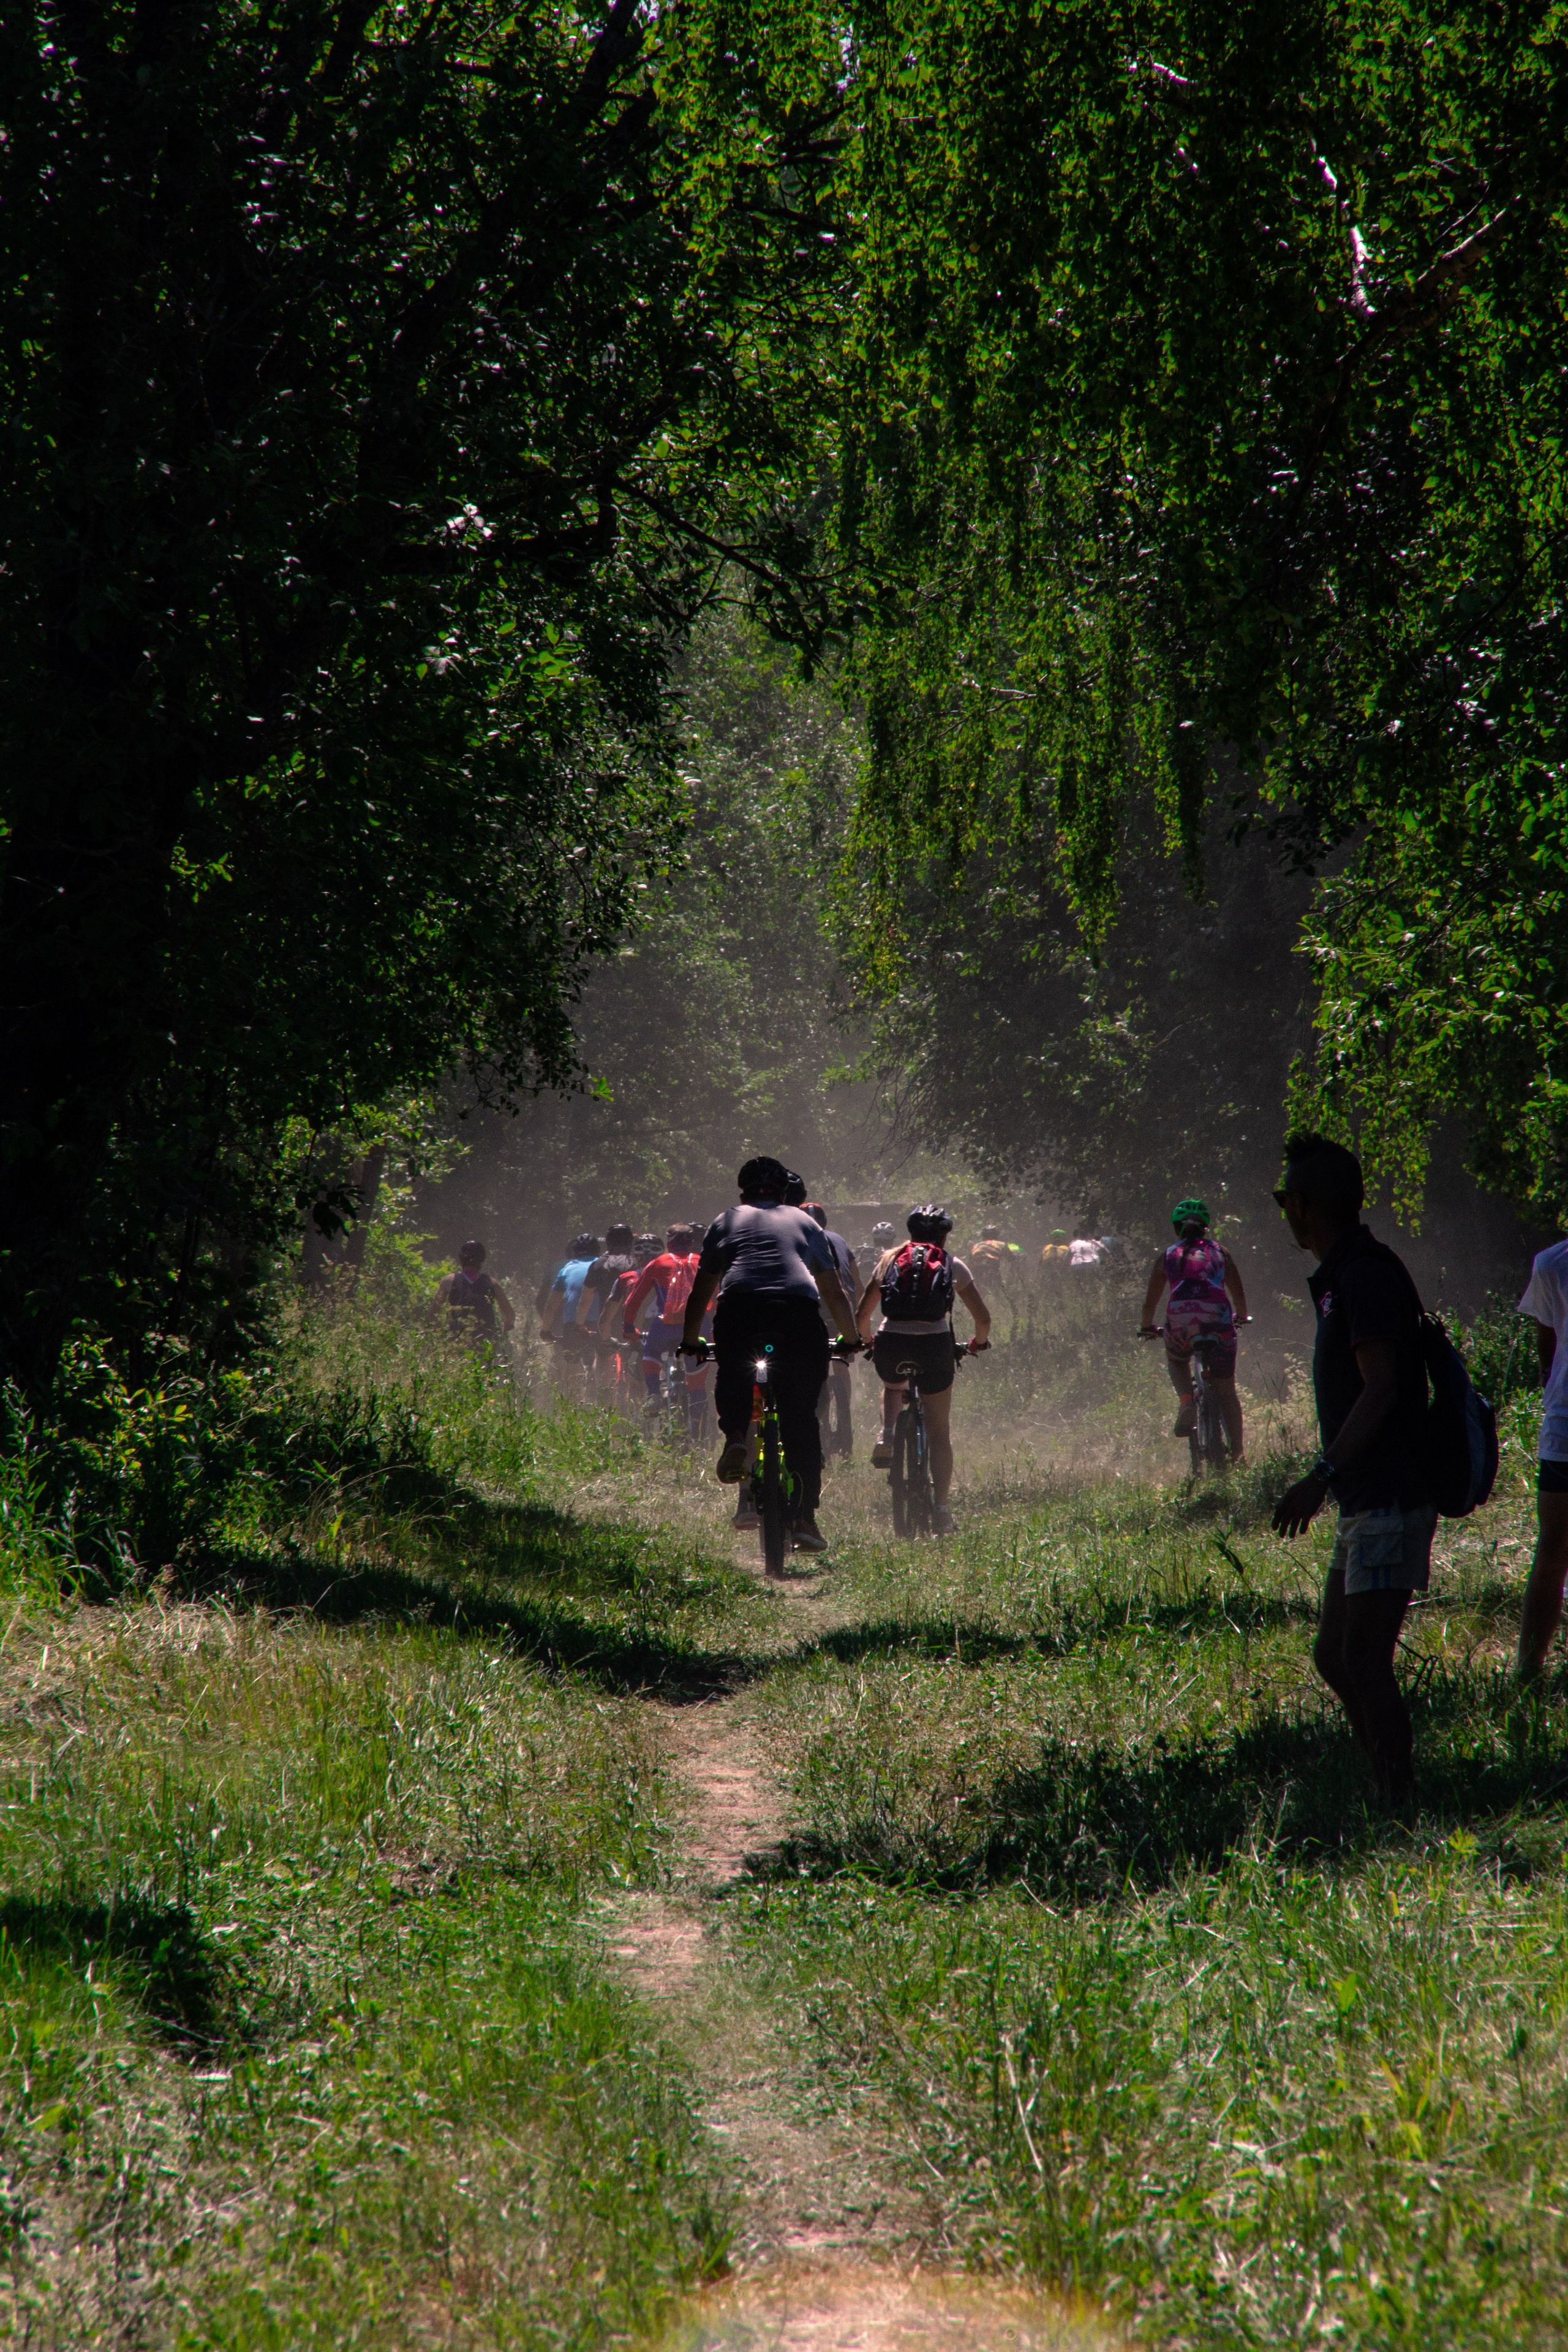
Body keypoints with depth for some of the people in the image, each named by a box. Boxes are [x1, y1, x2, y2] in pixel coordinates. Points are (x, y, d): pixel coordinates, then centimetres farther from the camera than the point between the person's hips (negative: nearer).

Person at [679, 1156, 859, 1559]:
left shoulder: (727, 1221, 29)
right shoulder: (804, 1222, 31)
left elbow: (701, 1291, 31)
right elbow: (834, 1292, 34)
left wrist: (690, 1341, 44)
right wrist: (851, 1339, 48)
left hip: (739, 1307, -1)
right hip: (799, 1309, 1)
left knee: (732, 1378, 24)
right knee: (802, 1418, 8)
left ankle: (736, 1435, -7)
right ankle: (805, 1519, 5)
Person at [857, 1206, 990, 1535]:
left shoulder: (890, 1259, 18)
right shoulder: (953, 1266, 15)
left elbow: (863, 1314, 21)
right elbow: (983, 1317, 14)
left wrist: (867, 1342, 40)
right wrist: (978, 1342, 35)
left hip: (890, 1344, 1)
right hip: (934, 1344, -1)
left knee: (893, 1387, 37)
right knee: (939, 1431, 12)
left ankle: (886, 1437, 10)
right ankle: (941, 1509, 6)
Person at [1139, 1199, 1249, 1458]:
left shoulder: (1167, 1256, 17)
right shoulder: (1219, 1251, 19)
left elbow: (1150, 1300, 20)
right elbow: (1238, 1291, 27)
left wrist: (1147, 1327, 39)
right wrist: (1241, 1316, 47)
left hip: (1181, 1322, 0)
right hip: (1218, 1320, 0)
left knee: (1176, 1360, 34)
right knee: (1226, 1392, 13)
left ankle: (1187, 1402, 5)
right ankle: (1237, 1453, 7)